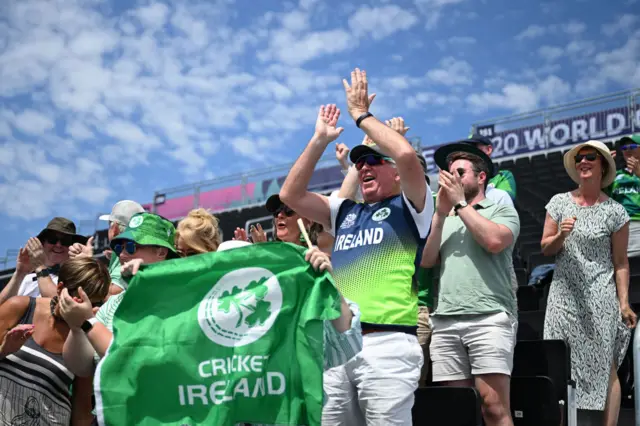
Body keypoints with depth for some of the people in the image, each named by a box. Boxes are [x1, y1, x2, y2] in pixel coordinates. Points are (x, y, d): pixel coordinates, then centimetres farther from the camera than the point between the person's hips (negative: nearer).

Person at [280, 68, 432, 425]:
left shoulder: (410, 207, 7)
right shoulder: (345, 212, 23)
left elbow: (407, 155, -11)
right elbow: (290, 195, 18)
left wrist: (362, 114, 0)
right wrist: (321, 140, 15)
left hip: (387, 343, -6)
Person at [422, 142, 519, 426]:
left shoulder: (501, 210, 11)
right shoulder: (446, 221, 24)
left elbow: (494, 241, -11)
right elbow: (427, 261, 11)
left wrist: (460, 203, -2)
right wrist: (441, 213, 5)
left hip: (489, 318, -5)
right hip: (445, 322, 5)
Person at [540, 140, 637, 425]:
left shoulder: (614, 211, -2)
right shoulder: (559, 202, 6)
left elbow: (620, 262, -1)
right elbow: (545, 248, 8)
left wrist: (624, 302, -7)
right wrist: (561, 236, -12)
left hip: (600, 298, -3)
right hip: (564, 295, 3)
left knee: (605, 367, -3)